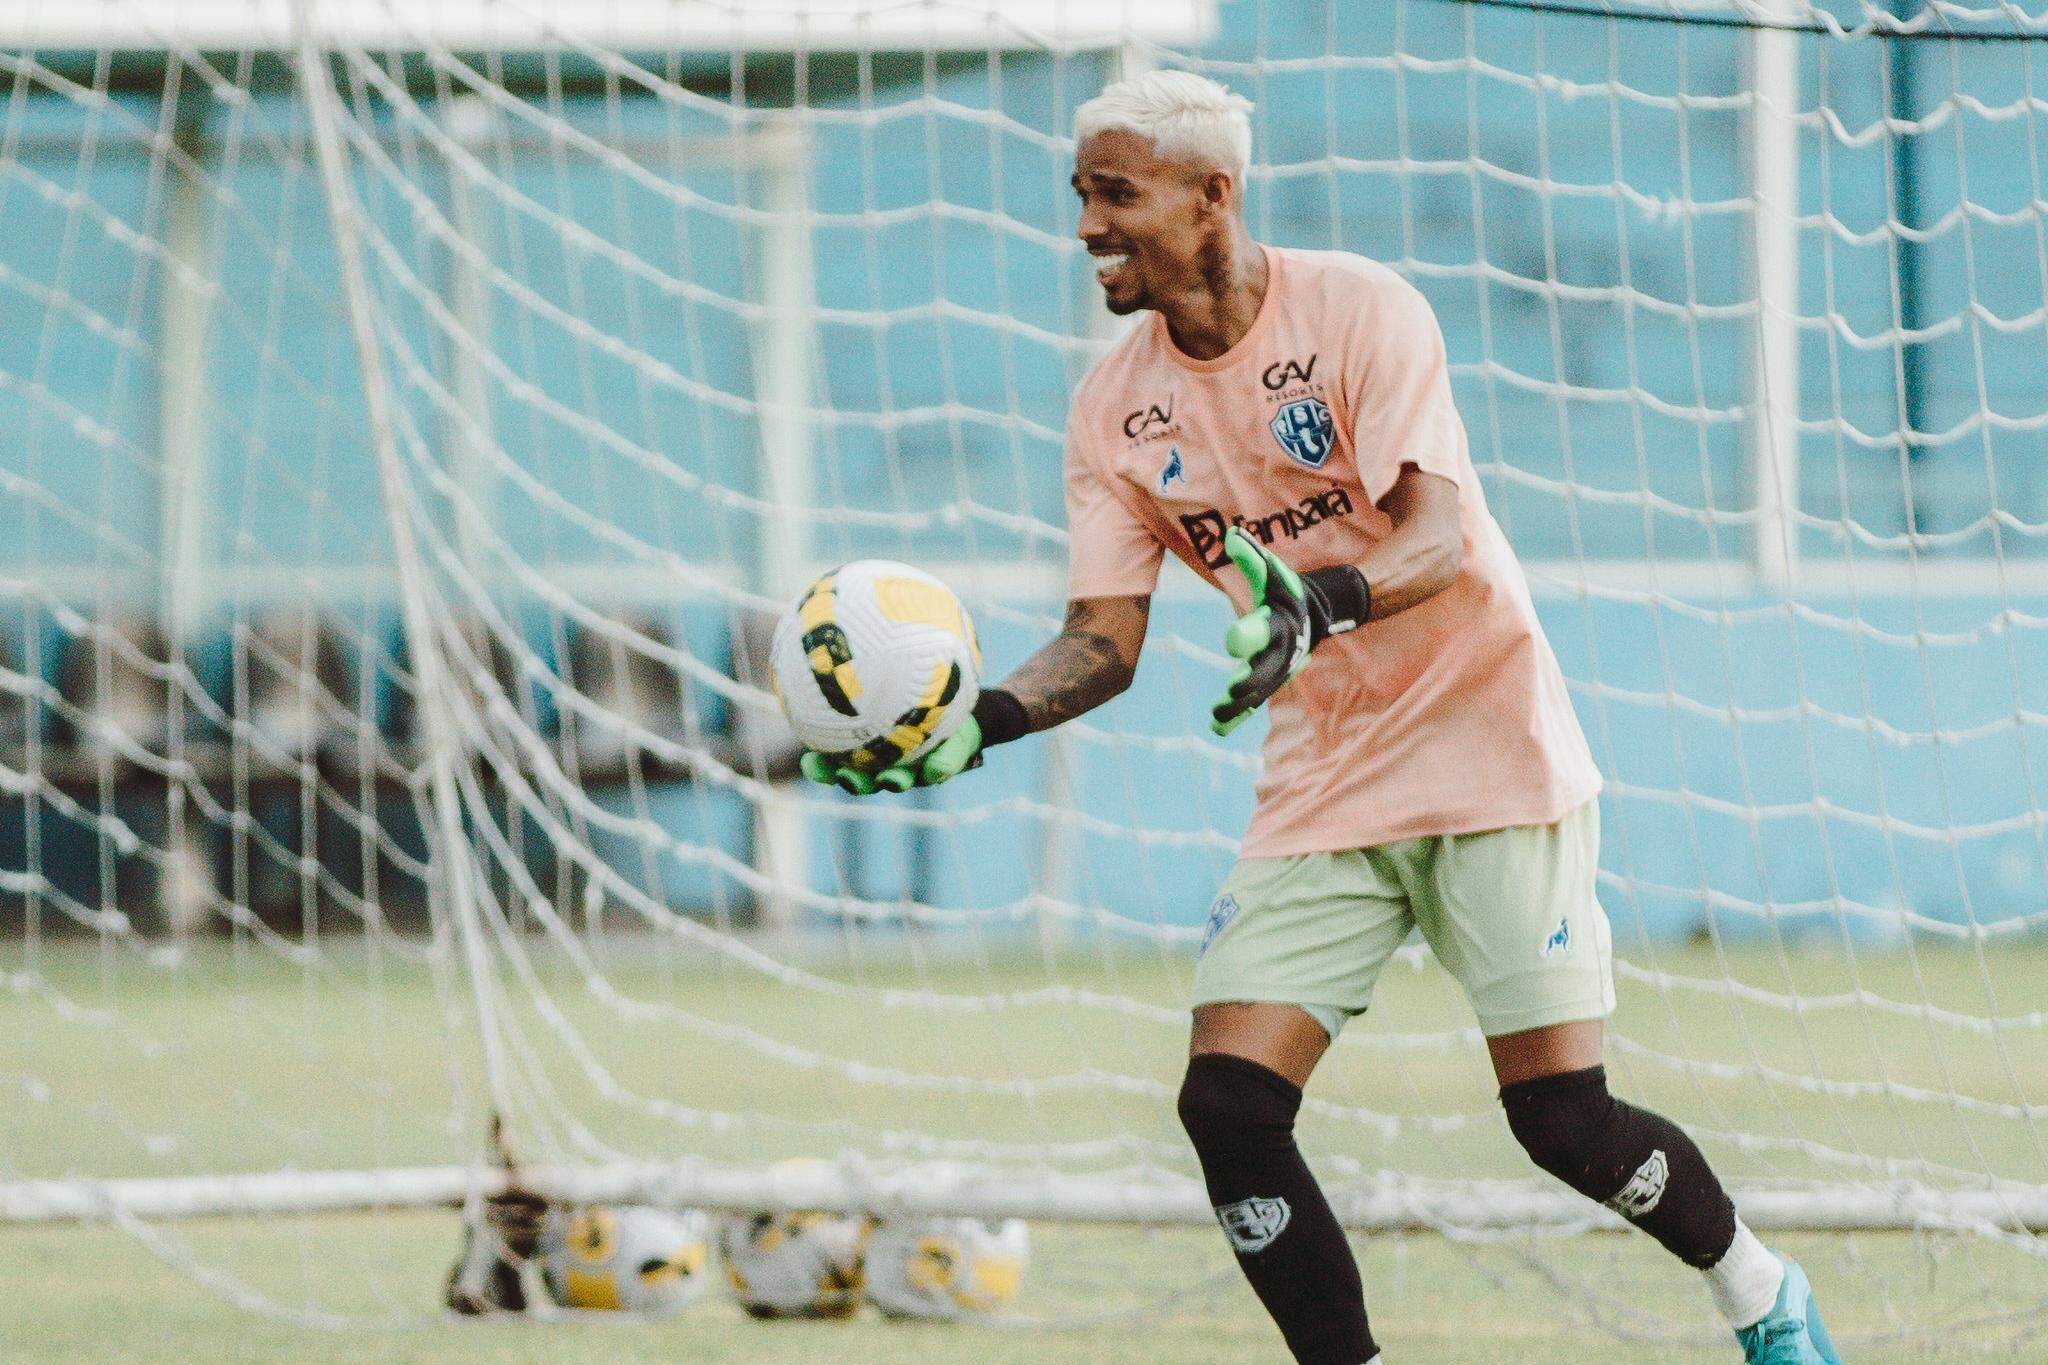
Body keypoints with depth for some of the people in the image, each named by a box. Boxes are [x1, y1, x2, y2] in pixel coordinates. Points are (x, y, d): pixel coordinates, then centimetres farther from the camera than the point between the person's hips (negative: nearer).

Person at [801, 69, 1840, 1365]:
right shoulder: (1116, 411, 2)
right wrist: (985, 720, -19)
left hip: (1491, 753, -5)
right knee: (1229, 1112, -11)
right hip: (1320, 792, 5)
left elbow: (1436, 540, -23)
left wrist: (1319, 600, -43)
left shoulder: (1360, 309, -13)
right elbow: (1105, 640, 0)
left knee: (1562, 1117, -9)